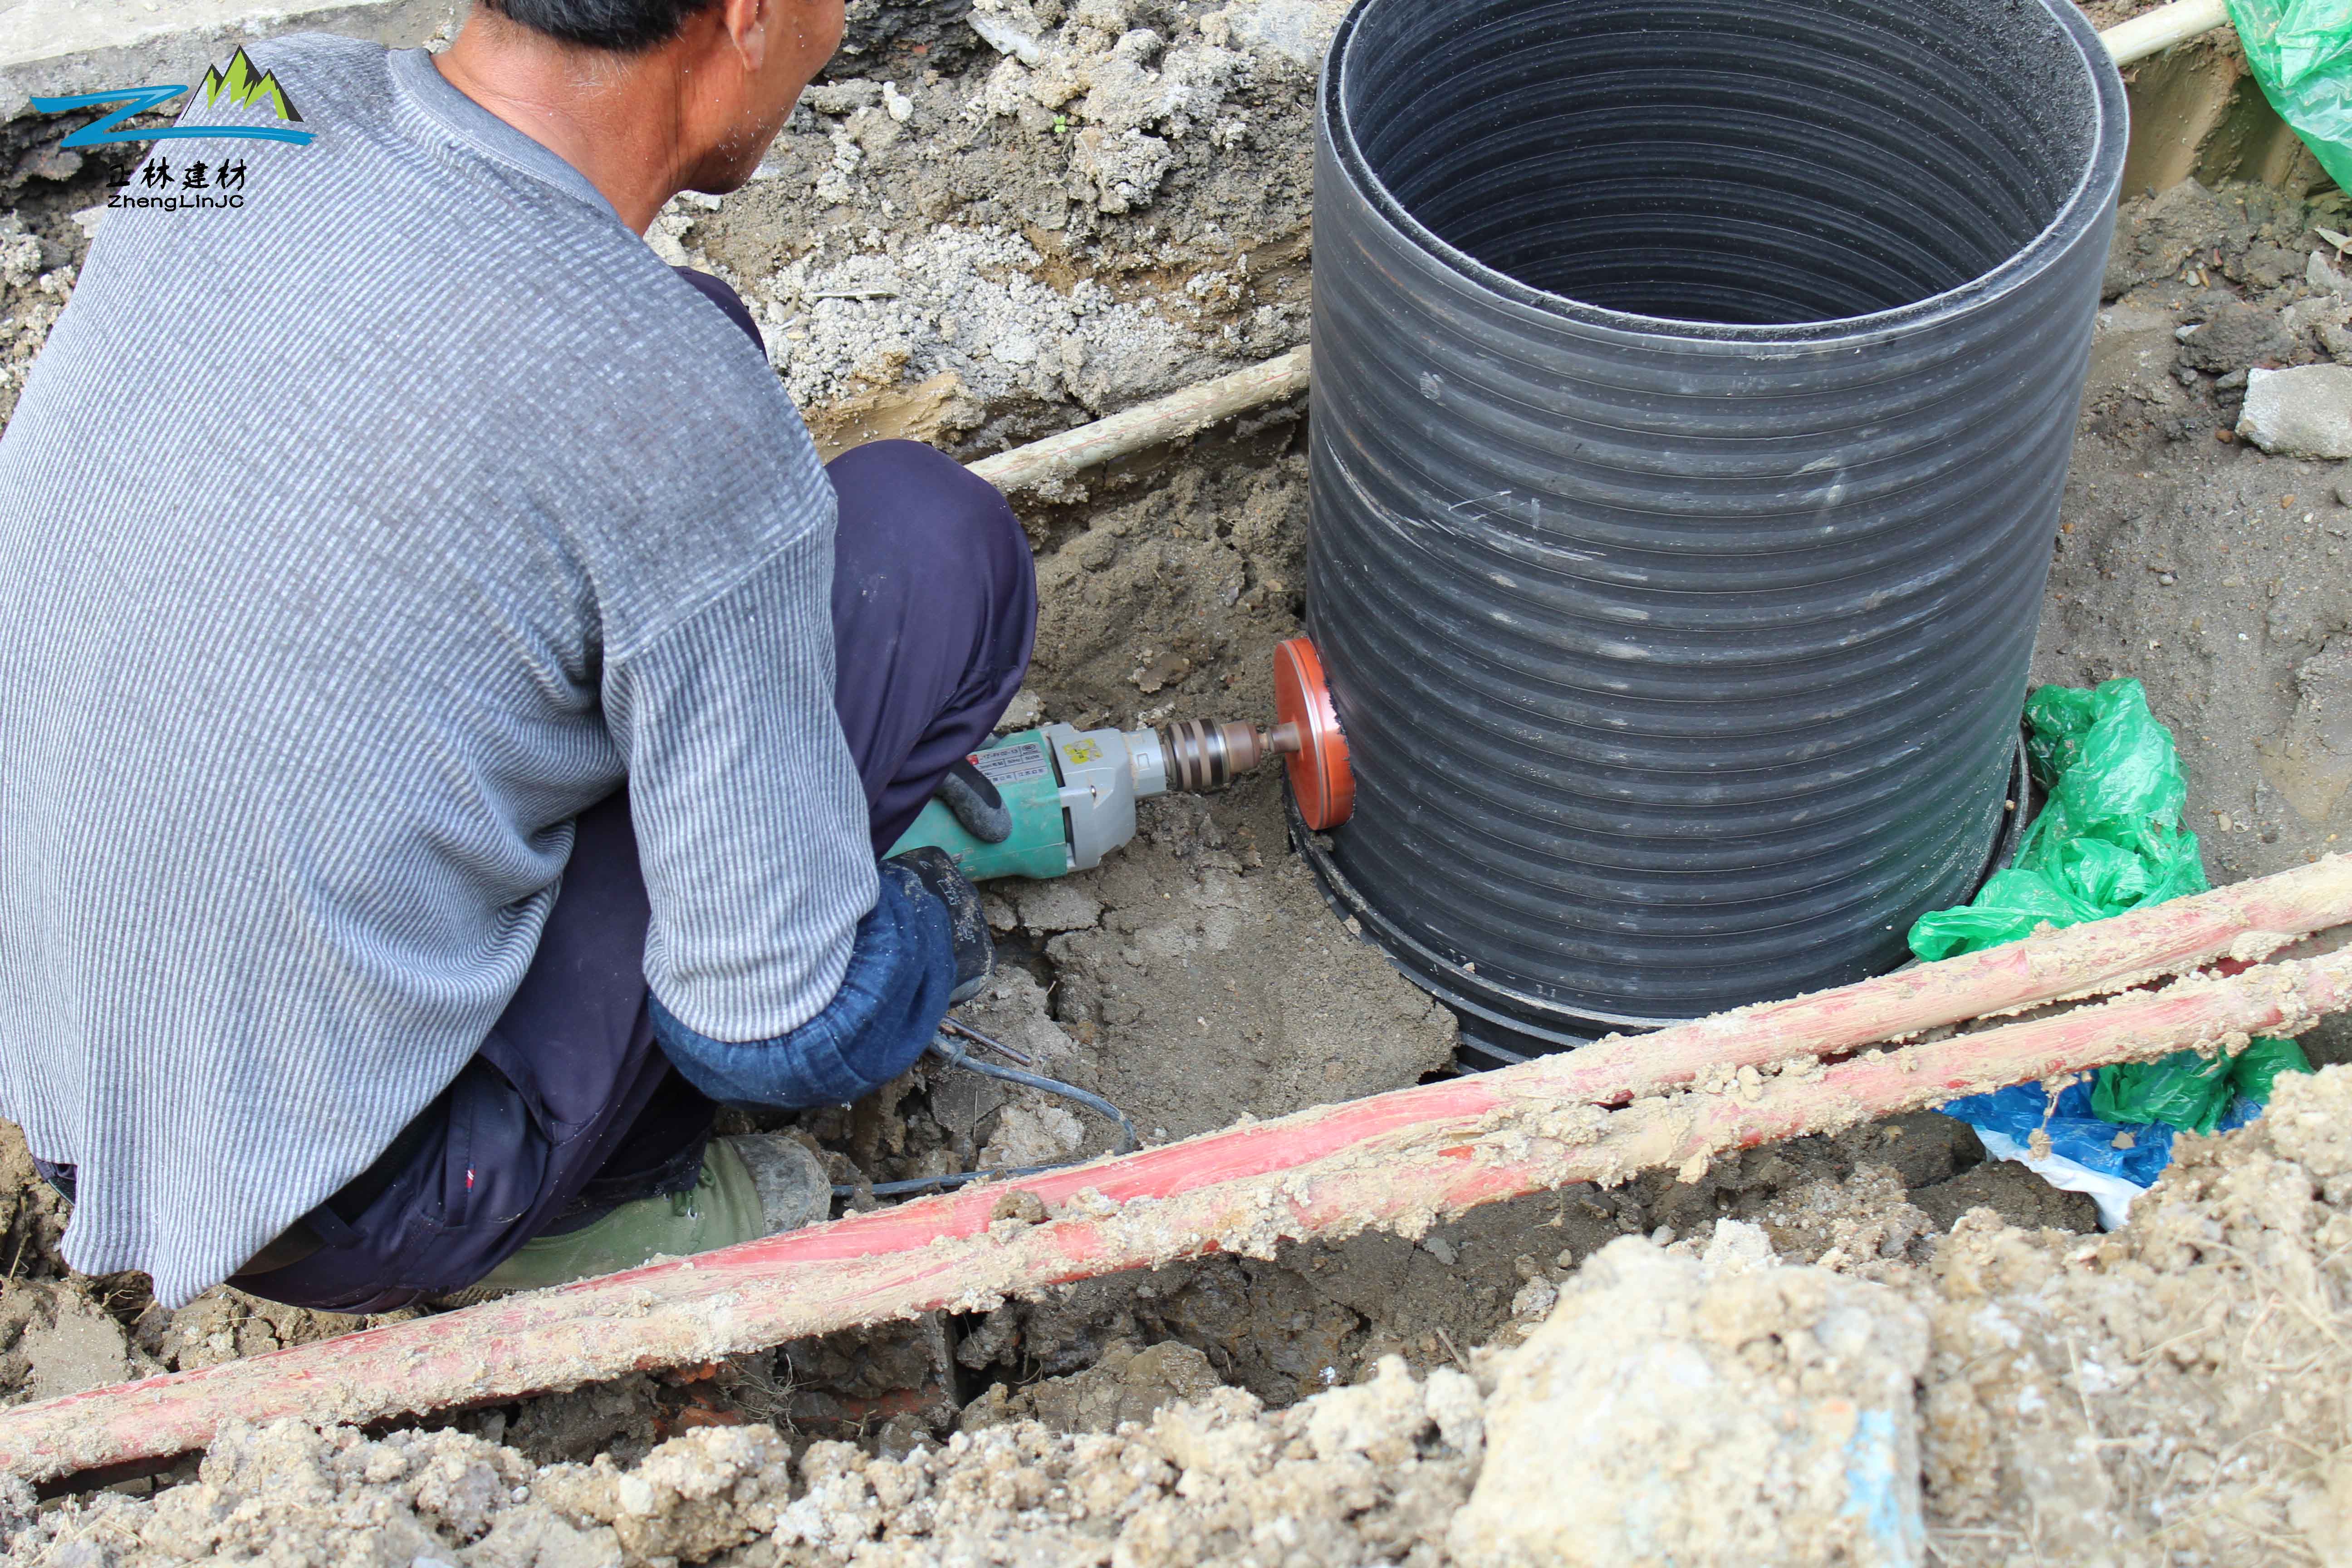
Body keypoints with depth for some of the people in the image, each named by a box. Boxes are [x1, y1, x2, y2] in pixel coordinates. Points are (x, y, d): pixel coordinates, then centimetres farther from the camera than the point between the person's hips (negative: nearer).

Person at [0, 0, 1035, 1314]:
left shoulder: (248, 112, -6)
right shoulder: (690, 432, -27)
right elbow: (773, 1034, -18)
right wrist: (938, 931, 7)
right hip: (338, 1221, -6)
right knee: (936, 540, -6)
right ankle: (583, 1199, 2)